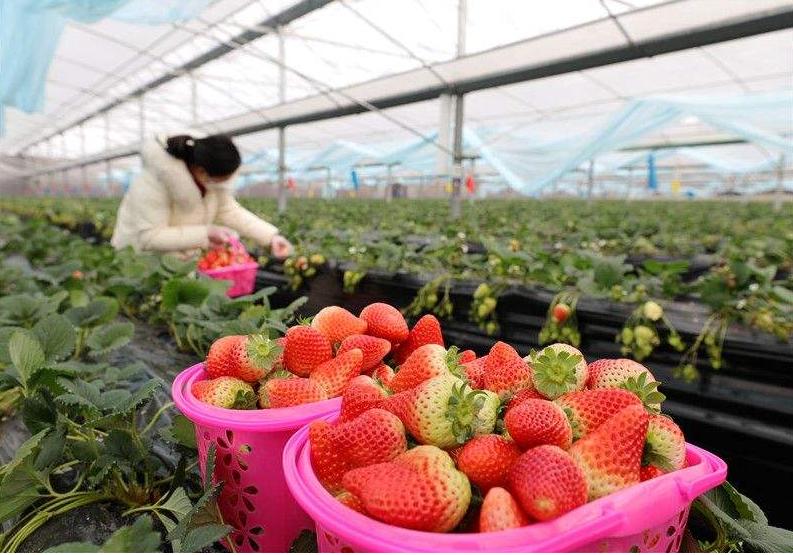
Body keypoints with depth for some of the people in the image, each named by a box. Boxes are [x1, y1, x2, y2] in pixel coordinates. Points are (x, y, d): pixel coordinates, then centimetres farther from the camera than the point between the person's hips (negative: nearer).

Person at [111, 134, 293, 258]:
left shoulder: (212, 173, -13)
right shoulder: (154, 180, -30)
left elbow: (228, 210, -6)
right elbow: (149, 238, -31)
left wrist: (271, 236, -16)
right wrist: (205, 234, -34)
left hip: (184, 259, 5)